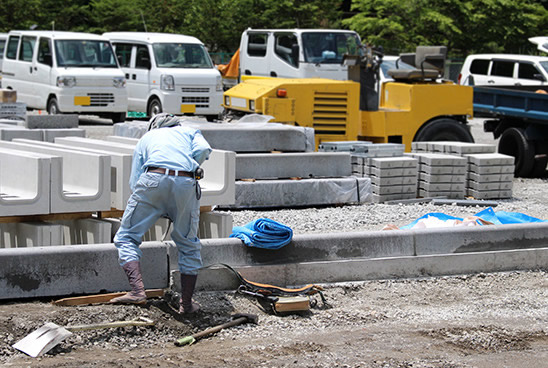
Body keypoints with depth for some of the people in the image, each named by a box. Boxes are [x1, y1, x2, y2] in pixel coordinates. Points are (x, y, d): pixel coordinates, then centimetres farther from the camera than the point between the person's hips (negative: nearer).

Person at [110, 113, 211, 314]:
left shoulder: (146, 137, 33)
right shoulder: (190, 132, 33)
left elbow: (135, 181, 24)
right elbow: (203, 149, 7)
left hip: (153, 179, -1)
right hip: (186, 183, 1)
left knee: (126, 237, 9)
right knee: (188, 245, 17)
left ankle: (137, 290, -10)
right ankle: (186, 303, 18)